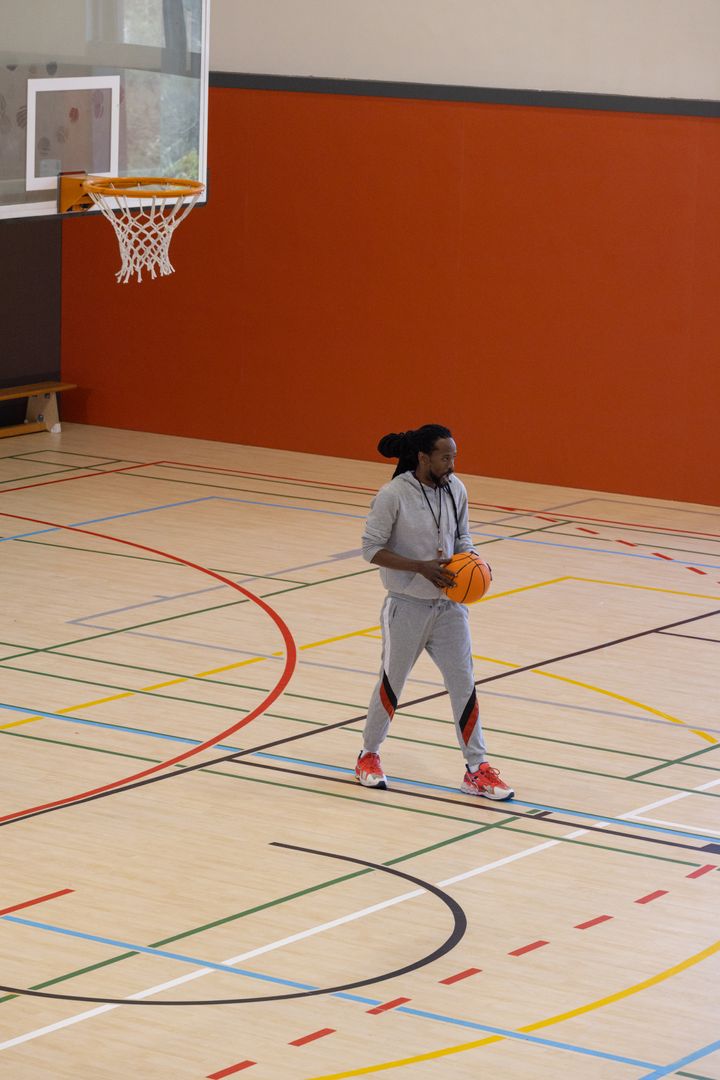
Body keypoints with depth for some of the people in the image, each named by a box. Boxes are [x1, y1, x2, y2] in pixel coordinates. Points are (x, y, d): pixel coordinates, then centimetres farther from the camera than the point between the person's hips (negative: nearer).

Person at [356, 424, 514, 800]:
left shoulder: (456, 489, -2)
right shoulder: (393, 495, -18)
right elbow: (372, 547, -14)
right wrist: (422, 567, -23)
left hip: (449, 604, 4)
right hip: (407, 606, -4)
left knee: (464, 682, 2)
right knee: (392, 683, 11)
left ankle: (477, 770, 9)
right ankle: (369, 756, 32)